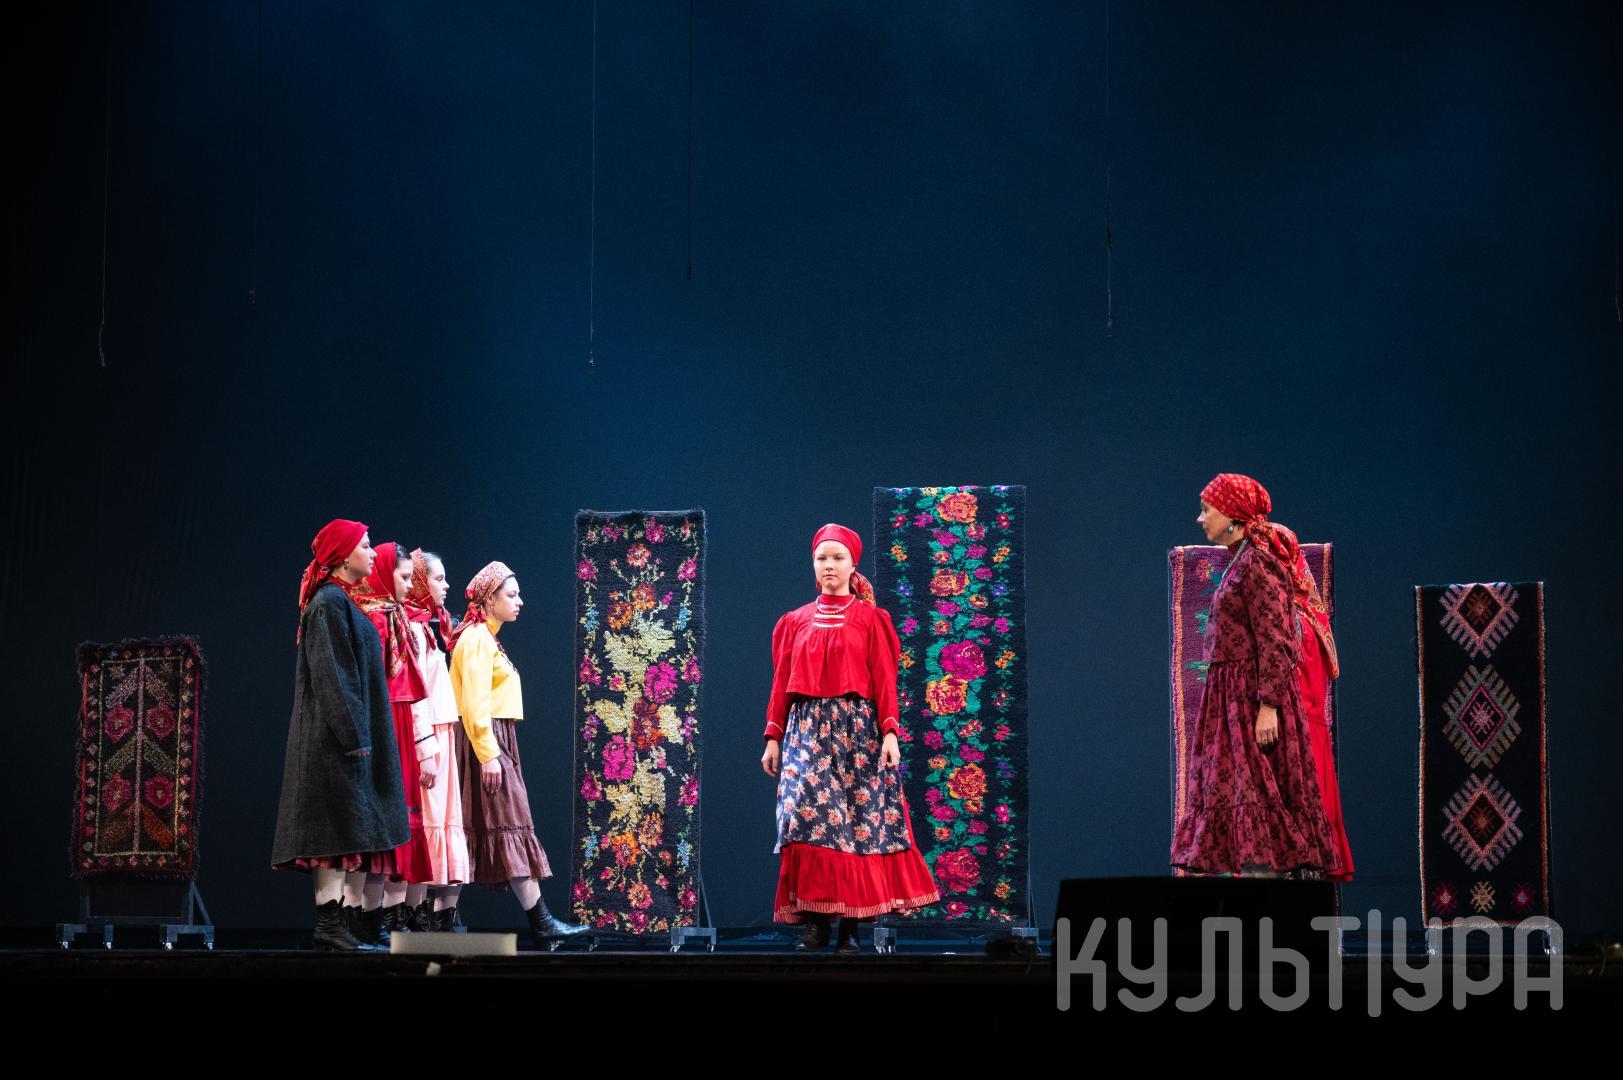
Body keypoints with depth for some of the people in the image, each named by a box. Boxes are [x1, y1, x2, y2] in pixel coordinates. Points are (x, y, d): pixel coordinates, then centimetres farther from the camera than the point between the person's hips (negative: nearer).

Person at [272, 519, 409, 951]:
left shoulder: (343, 602, 19)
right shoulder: (330, 602, -11)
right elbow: (331, 676, -17)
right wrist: (354, 736, -21)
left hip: (350, 735, 10)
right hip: (338, 737, -10)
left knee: (358, 833, 6)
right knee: (341, 827, -11)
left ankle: (347, 922, 6)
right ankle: (328, 924, -11)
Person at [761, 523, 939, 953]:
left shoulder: (870, 619, 7)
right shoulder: (795, 622, 14)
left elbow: (884, 680, 1)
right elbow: (782, 684, 12)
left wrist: (889, 732, -10)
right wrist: (773, 737, 5)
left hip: (857, 728, -1)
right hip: (807, 728, 1)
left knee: (858, 819, -6)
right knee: (804, 810, -16)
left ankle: (851, 924, -3)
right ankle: (814, 918, -15)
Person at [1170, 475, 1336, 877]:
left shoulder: (1257, 562, -13)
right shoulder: (1241, 561, 16)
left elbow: (1273, 640, -19)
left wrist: (1268, 705, -23)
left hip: (1253, 694, -10)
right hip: (1232, 694, 10)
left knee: (1255, 793, -9)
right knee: (1229, 795, 8)